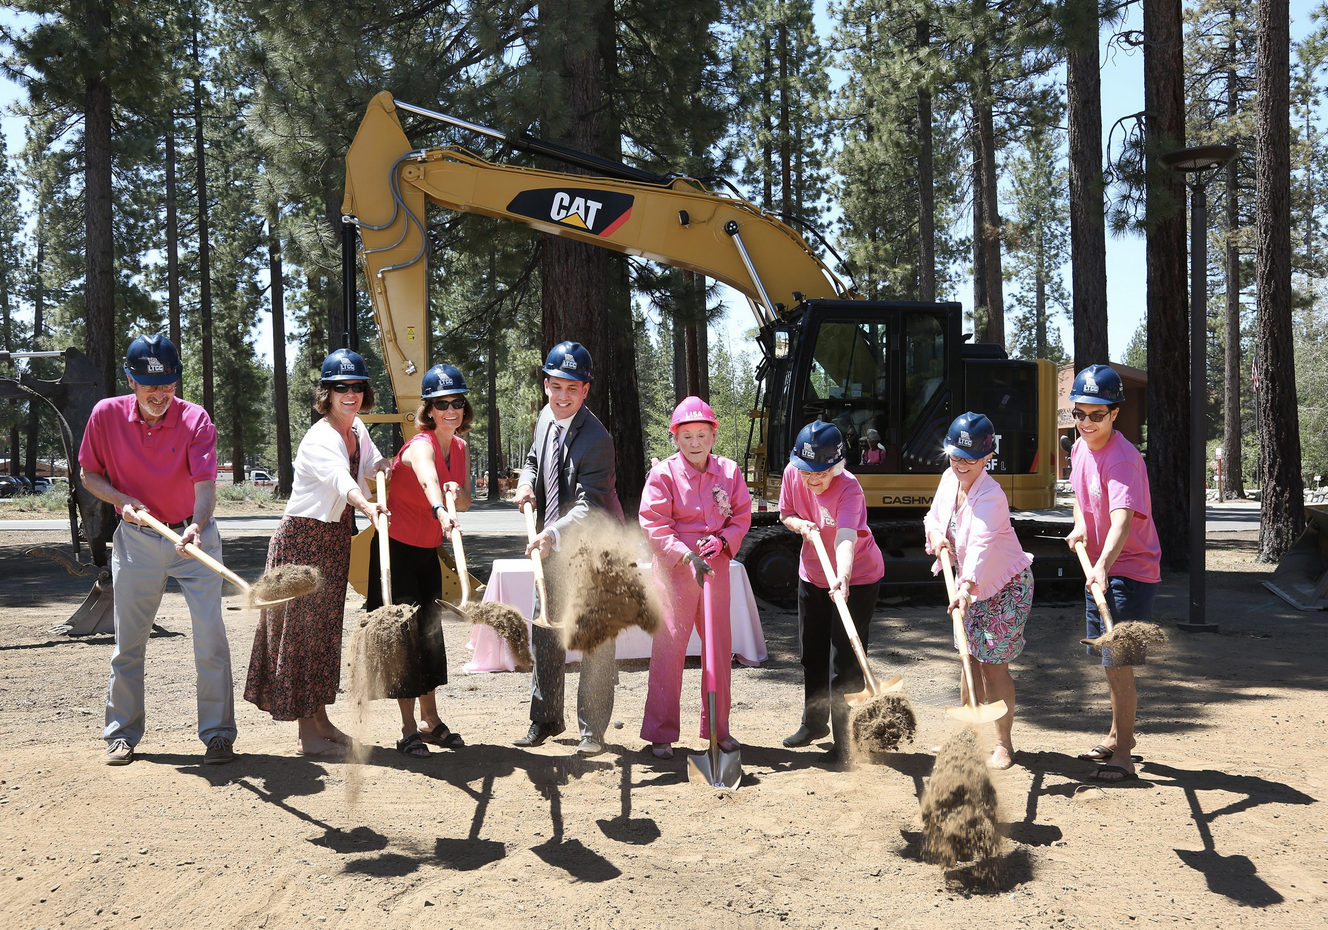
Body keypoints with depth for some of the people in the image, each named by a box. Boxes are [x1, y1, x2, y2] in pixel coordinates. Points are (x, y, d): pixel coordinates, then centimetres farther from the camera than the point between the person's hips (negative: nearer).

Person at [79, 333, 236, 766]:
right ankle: (122, 733, 23)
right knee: (128, 642, 9)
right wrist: (122, 501, -14)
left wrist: (195, 526, -42)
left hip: (193, 535, -2)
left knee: (210, 636, -6)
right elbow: (89, 474, 5)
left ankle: (218, 733, 4)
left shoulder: (195, 419, -14)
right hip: (137, 539, 2)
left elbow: (205, 483, -23)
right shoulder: (107, 414, -7)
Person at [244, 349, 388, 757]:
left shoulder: (357, 429, 5)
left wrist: (382, 466, -1)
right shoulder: (320, 438, -22)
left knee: (327, 626, 15)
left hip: (336, 536, 9)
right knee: (303, 628, -3)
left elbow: (371, 465, 23)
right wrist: (366, 505, -62)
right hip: (303, 536, -9)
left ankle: (319, 719, 26)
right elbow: (340, 477, -43)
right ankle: (307, 733, 4)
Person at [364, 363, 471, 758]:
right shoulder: (421, 445, -24)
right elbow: (428, 479, -48)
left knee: (430, 631, 13)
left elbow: (464, 503, 4)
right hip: (395, 548, -7)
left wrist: (458, 492, -20)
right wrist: (441, 512, -68)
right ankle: (408, 730, 3)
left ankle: (430, 721, 25)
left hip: (428, 552, 8)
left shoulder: (459, 447, 0)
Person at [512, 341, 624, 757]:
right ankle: (545, 718, 28)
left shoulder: (596, 439, -24)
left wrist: (554, 534, -45)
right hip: (553, 548, 8)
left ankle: (593, 729, 10)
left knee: (597, 640, -1)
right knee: (545, 634, 14)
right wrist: (526, 484, -2)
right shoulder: (546, 416, 1)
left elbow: (589, 506, -30)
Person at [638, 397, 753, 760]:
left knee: (720, 647, 10)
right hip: (673, 567, -4)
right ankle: (661, 734, 7)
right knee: (669, 647, -3)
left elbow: (741, 518, 7)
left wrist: (721, 541, -12)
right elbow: (654, 525, -12)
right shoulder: (663, 474, -9)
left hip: (716, 566, 4)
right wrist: (687, 555, -22)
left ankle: (718, 729, 25)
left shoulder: (729, 471, 3)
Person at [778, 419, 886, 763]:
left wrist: (843, 576, -65)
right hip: (813, 576, 6)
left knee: (844, 663, -7)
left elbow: (846, 539, -46)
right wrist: (801, 525, -20)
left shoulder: (849, 489, -31)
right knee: (812, 656, 20)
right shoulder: (793, 474, -14)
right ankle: (814, 723, 41)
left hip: (856, 579, -6)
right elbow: (785, 514, 3)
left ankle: (846, 741, 8)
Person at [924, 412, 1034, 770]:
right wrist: (934, 534, -13)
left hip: (1005, 586, -7)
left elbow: (981, 544, -42)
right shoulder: (949, 478, -3)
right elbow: (934, 516, 11)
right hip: (969, 585, 8)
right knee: (970, 660, 14)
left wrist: (967, 587, -55)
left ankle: (1003, 744, 8)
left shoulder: (991, 496, -28)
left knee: (994, 666, -5)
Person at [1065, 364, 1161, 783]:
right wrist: (1079, 526, 1)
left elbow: (1123, 518, -39)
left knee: (1118, 665, -8)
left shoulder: (1123, 458, -25)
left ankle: (1123, 755, 4)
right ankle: (1118, 735, 39)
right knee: (1109, 660, 21)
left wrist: (1103, 566, -54)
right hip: (1099, 568, 9)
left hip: (1129, 572, -9)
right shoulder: (1079, 448, 2)